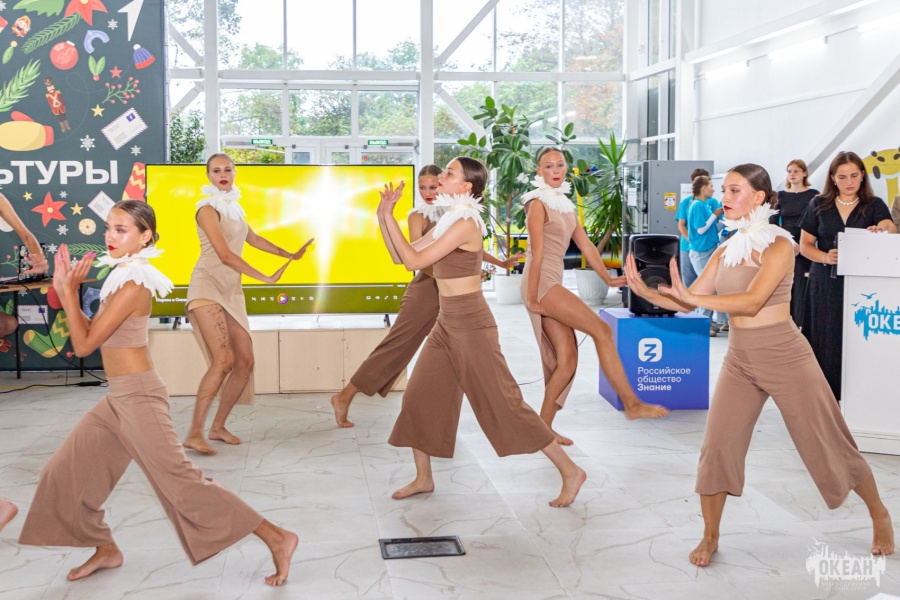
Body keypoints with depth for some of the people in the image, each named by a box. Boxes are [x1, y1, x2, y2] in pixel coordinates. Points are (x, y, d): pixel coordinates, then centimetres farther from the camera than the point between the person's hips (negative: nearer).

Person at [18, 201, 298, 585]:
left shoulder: (134, 282, -18)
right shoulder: (121, 276, 11)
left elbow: (84, 344, -18)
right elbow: (87, 336, 14)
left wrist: (69, 290, -10)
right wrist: (65, 290, 7)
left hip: (138, 397, -10)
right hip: (118, 398, 10)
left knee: (180, 482, -10)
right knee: (65, 475, 15)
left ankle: (276, 538, -6)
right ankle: (106, 550, 31)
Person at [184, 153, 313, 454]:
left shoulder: (233, 207, 16)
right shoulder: (208, 209, -9)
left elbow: (253, 239, 30)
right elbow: (225, 255, -17)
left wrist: (289, 255, 37)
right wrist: (265, 278, -17)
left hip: (232, 289, 8)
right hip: (207, 286, -8)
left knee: (245, 361, 1)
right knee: (224, 360, -20)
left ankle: (218, 427, 13)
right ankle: (194, 434, -13)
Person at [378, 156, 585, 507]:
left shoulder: (464, 224, -18)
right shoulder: (447, 222, 11)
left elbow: (414, 261, -20)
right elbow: (401, 257, 13)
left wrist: (388, 216, -14)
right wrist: (383, 216, 5)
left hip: (471, 325, -9)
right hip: (447, 324, 9)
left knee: (503, 404, -5)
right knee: (418, 398, 10)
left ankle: (570, 471, 5)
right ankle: (423, 478, 24)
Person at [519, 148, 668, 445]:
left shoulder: (565, 205, 19)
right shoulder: (539, 203, -7)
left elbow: (585, 245, 19)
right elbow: (537, 253, -12)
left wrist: (608, 279, 15)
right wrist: (532, 298, -15)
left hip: (554, 283, 9)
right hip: (542, 283, -9)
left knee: (567, 359, 4)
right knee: (601, 329, -14)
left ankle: (544, 426, 11)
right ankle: (631, 403, -10)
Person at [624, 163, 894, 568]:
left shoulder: (779, 245, -13)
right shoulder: (725, 251, 5)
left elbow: (752, 302, -26)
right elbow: (687, 302, 2)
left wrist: (693, 298, -35)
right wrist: (646, 292, -14)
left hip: (786, 359, -5)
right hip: (739, 362, 5)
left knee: (829, 446, 7)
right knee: (716, 447, -6)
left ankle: (880, 516, 32)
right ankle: (709, 538, 10)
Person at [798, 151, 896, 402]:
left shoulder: (875, 205, 4)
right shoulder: (819, 205, 6)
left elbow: (890, 230, -14)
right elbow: (805, 245, 6)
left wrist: (884, 228, -38)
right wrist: (826, 257, -14)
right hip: (825, 284, 1)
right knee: (825, 341, -1)